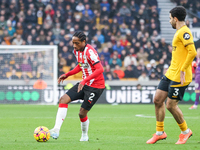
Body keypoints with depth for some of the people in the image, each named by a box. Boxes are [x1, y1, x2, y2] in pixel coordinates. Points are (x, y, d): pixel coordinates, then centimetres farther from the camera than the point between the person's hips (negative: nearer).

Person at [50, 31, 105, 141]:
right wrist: (67, 74, 12)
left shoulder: (89, 51, -21)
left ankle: (84, 135, 21)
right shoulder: (76, 51, 6)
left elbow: (100, 69, -29)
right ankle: (56, 130, -12)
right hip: (84, 84, 8)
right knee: (63, 99, -8)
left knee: (82, 113, -6)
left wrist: (85, 80, -37)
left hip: (96, 86, -8)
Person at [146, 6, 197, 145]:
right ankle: (160, 132, 17)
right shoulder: (179, 32, 16)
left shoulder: (184, 32, -15)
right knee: (158, 99, 8)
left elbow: (192, 52, -24)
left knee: (171, 105, -5)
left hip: (179, 77, -10)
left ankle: (185, 131, 15)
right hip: (171, 74, 10)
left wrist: (183, 70, -24)